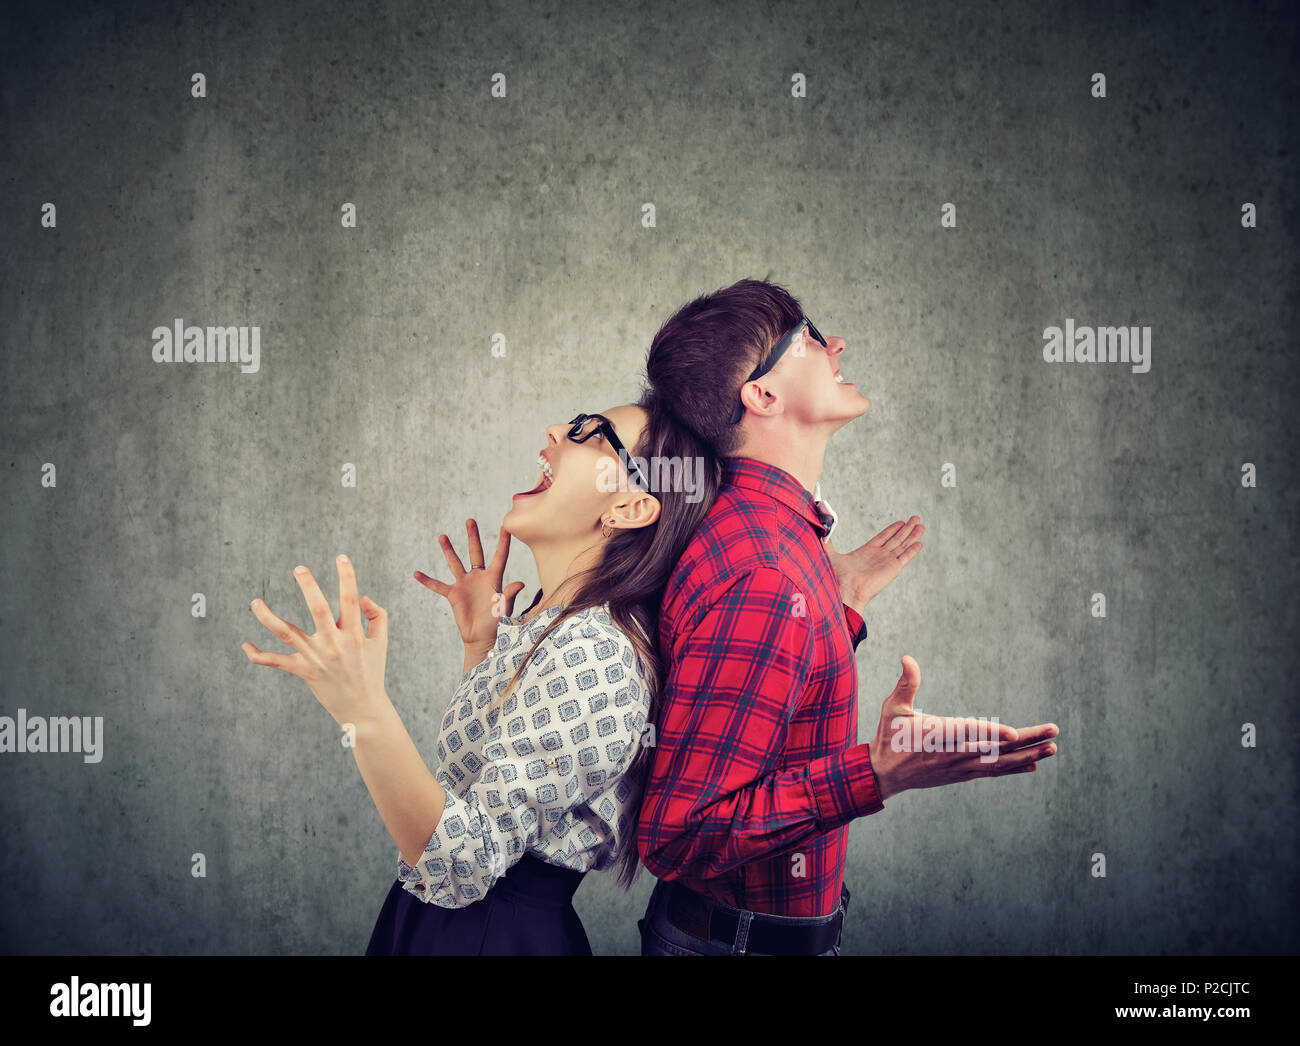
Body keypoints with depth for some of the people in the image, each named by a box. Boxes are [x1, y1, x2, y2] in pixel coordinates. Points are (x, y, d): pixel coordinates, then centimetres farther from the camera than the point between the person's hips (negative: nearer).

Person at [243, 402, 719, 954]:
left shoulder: (591, 654, -25)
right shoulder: (547, 623, 2)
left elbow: (463, 865, -27)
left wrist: (366, 712, -37)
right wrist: (480, 644, 6)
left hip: (491, 934, -8)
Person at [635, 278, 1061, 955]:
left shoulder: (772, 531, 4)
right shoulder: (761, 577, -28)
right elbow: (675, 833, -30)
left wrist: (843, 605, 14)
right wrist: (876, 774, -36)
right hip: (746, 939, -9)